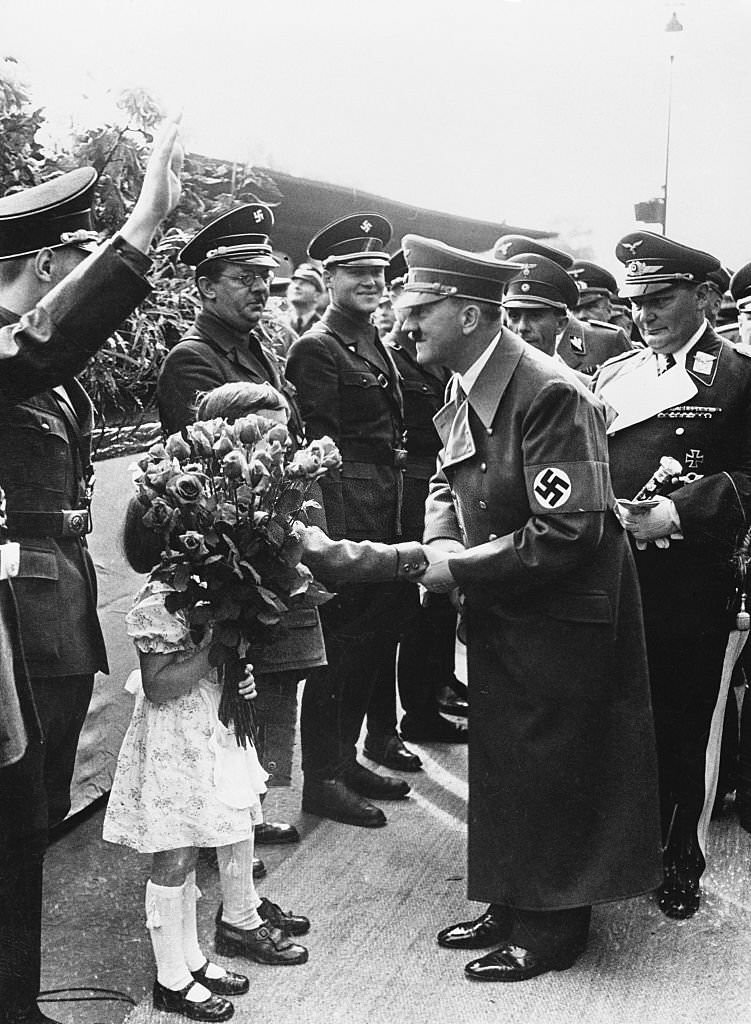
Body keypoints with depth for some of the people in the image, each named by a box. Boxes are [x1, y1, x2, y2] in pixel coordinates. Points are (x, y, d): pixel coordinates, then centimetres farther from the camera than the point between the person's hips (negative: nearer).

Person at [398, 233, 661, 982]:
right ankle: (511, 907, 35)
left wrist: (461, 569, -21)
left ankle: (551, 929, 23)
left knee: (550, 773, 5)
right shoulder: (465, 394, 2)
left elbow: (570, 533, -28)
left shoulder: (549, 394, -25)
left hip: (560, 621, -8)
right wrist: (439, 541, -6)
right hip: (499, 615, 8)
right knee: (501, 765, 18)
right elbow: (447, 480, 16)